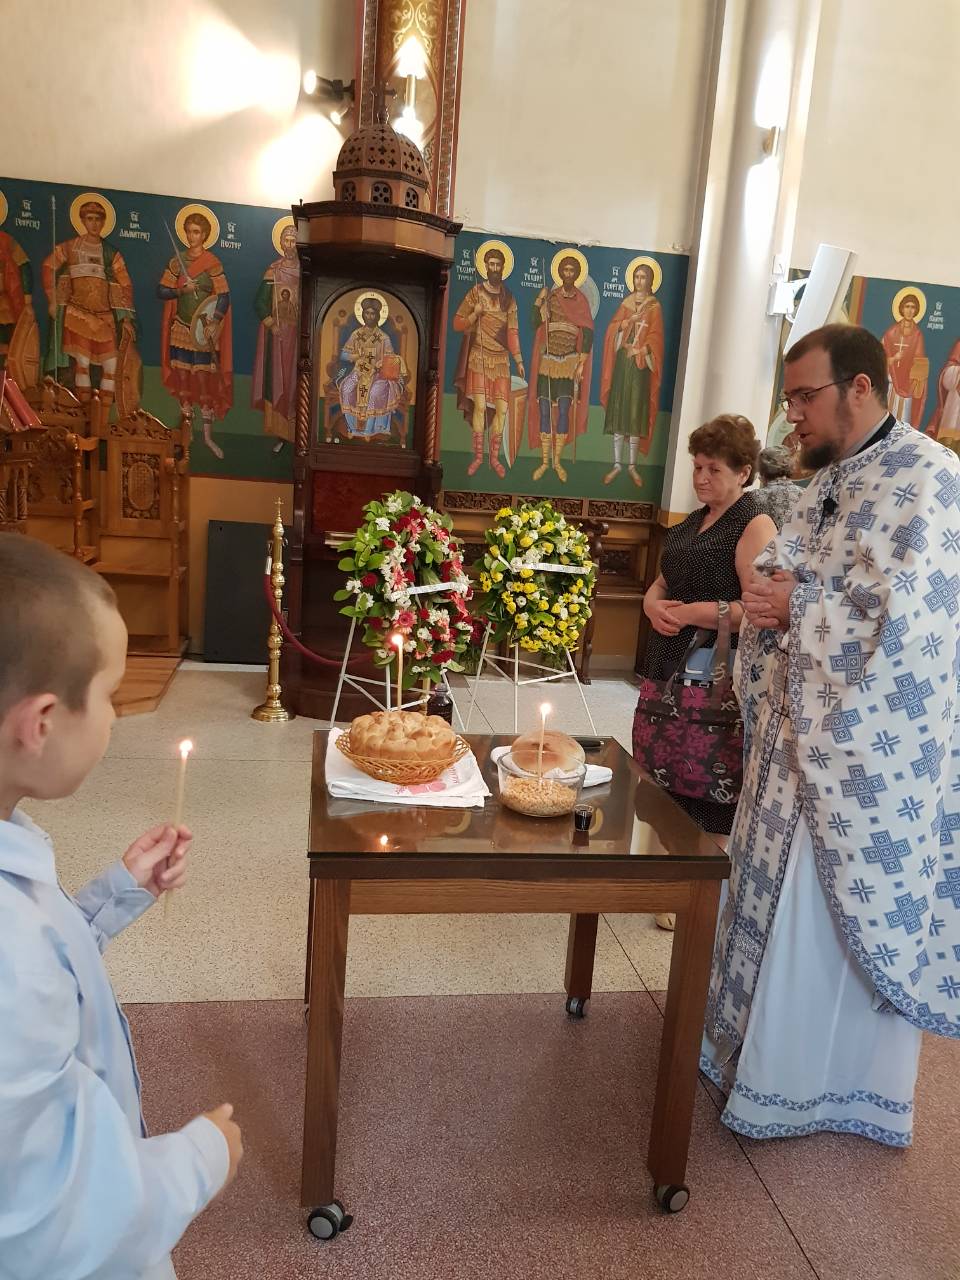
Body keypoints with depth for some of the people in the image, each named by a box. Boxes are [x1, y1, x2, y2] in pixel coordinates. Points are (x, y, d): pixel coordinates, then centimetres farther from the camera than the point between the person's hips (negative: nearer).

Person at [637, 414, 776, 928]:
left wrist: (693, 612, -18)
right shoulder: (692, 522, 15)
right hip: (669, 671, 8)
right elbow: (662, 581, 21)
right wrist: (653, 603, -1)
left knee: (707, 794, 1)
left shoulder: (755, 526, -10)